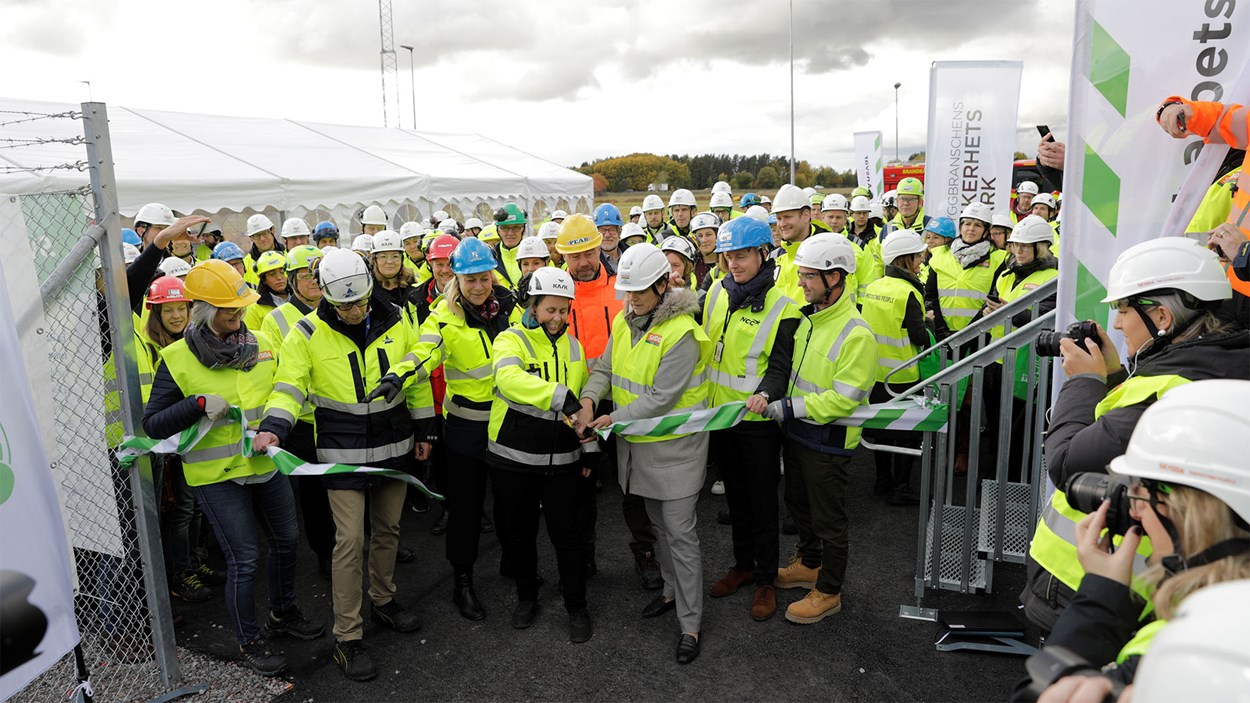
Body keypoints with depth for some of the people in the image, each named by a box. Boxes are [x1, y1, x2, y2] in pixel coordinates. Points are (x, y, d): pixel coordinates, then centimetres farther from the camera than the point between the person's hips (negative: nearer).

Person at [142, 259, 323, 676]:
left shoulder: (260, 345, 2)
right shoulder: (177, 359, -10)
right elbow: (152, 424, -10)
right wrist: (199, 405, -24)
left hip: (265, 464, 5)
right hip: (216, 474, -5)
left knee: (286, 539, 17)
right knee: (244, 560, 1)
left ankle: (283, 612, 42)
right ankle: (249, 641, 23)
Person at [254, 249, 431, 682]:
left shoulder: (395, 322, -3)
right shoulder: (307, 334, -11)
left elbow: (418, 376, 7)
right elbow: (289, 388, -9)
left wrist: (423, 430, 10)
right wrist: (272, 427, -29)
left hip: (394, 446, 4)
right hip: (343, 452, -3)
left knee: (387, 529, 17)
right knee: (349, 541, -5)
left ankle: (383, 600, 40)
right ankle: (346, 637, 9)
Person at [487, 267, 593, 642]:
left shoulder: (573, 346, 7)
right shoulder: (511, 340, -9)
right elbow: (509, 377, -32)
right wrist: (559, 396, -43)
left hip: (561, 457, 2)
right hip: (514, 455, -2)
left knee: (565, 533, 5)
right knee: (519, 531, 13)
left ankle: (576, 607, 23)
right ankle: (527, 596, 36)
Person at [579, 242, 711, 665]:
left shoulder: (681, 332, -21)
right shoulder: (624, 321, 3)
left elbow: (661, 397, -24)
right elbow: (605, 368, 4)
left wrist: (613, 420, -24)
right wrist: (589, 398, -17)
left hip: (675, 446, -7)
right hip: (639, 444, 7)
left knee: (680, 534, -1)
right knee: (658, 524, 22)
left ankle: (690, 625, 11)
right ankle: (672, 590, 42)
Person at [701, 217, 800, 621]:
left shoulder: (781, 307, -13)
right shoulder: (717, 292, 2)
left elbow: (780, 365, -15)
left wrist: (764, 394, -33)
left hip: (758, 419, -5)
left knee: (762, 500, 8)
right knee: (735, 494, 19)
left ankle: (765, 579, 24)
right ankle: (742, 565, 36)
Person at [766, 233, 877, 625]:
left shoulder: (856, 334, -24)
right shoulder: (806, 317, 2)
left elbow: (843, 398, -26)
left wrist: (790, 407, -26)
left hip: (828, 441, -8)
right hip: (796, 432, 8)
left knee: (828, 520, 9)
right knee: (799, 504, 25)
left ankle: (828, 593, 27)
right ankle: (808, 564, 47)